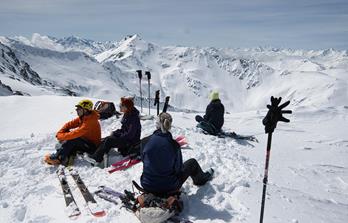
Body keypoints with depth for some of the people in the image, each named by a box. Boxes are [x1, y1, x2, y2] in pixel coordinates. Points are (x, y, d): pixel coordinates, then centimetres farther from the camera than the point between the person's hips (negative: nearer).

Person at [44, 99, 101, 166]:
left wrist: (62, 136, -23)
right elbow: (70, 124, 5)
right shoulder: (82, 117, 4)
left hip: (92, 147, -9)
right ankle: (64, 158, -19)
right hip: (84, 142, 9)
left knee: (72, 139, -26)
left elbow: (77, 133, -31)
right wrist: (60, 133, -11)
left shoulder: (91, 120, -24)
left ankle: (58, 158, -17)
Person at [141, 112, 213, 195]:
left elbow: (143, 159, 4)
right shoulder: (174, 145, -19)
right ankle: (201, 179, 48)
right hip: (168, 188, -3)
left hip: (147, 186, 3)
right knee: (192, 162, 18)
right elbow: (178, 168, -8)